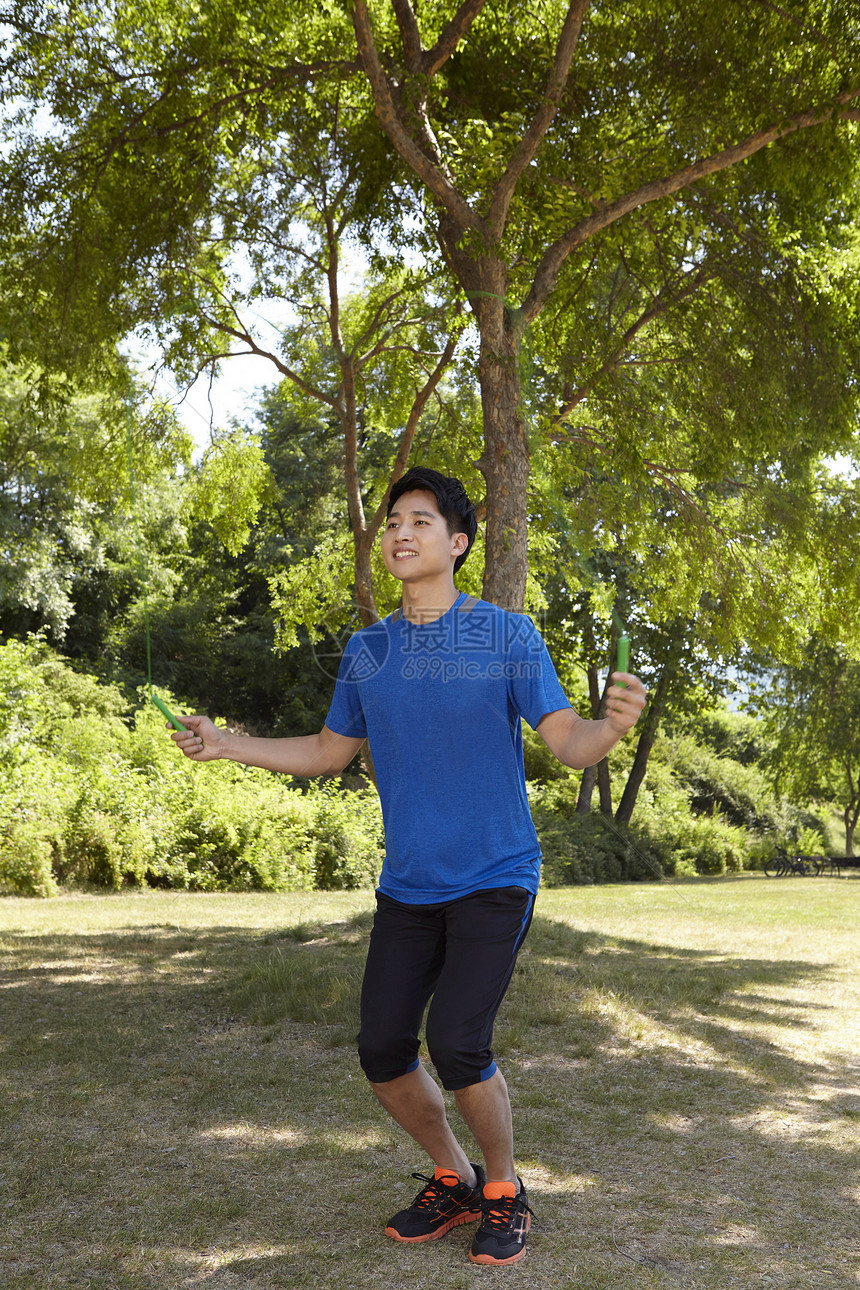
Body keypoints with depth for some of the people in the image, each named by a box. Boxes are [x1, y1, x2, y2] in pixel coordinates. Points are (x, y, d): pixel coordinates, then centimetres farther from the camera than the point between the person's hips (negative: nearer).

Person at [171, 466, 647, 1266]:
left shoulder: (509, 637, -7)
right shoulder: (367, 651, 5)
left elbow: (569, 744, -9)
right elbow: (328, 753, 15)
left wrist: (613, 725, -32)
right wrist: (226, 745, 5)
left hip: (494, 878, -4)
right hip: (407, 885, 5)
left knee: (457, 1046, -16)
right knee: (383, 1051, 1)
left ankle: (504, 1191, 13)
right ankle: (452, 1180, 28)